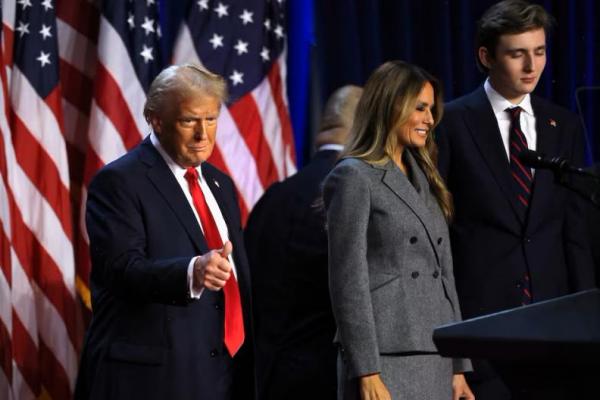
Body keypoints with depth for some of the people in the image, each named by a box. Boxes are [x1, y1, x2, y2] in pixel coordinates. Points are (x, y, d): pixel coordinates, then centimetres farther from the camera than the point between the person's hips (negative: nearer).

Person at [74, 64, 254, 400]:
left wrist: (247, 364, 13)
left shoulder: (219, 184, 17)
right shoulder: (119, 182, -6)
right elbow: (122, 268, -19)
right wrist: (192, 272, -35)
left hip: (226, 372, 7)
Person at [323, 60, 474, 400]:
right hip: (387, 362, -7)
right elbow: (348, 281, -9)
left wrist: (459, 367, 12)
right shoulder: (355, 177, -3)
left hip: (436, 364, 7)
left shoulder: (424, 180, 19)